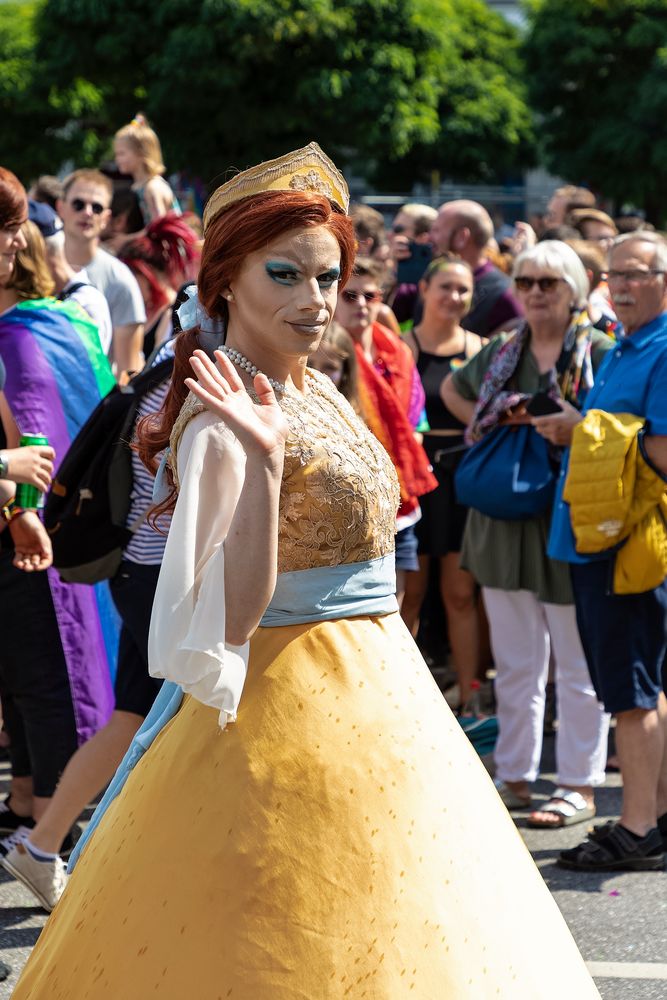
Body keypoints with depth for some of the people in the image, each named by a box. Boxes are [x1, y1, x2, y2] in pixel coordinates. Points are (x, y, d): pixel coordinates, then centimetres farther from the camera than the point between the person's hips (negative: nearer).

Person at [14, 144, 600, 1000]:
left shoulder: (316, 391, 8)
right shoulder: (222, 424, -18)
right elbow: (230, 613, -27)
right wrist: (263, 460, -33)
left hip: (374, 696, 9)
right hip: (288, 705, -9)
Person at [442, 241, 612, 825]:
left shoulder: (601, 353, -6)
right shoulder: (503, 353, 10)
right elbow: (453, 391, 28)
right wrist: (491, 425, 12)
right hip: (505, 516, 6)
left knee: (579, 664, 1)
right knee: (515, 662, 12)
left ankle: (579, 787, 8)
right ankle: (515, 777, 21)